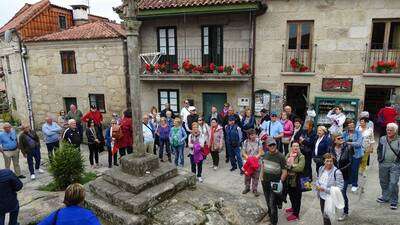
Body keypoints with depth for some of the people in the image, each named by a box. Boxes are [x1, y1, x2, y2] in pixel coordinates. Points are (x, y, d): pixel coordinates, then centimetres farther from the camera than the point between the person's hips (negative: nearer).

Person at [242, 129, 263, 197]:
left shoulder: (258, 141, -8)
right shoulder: (245, 142, -5)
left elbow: (260, 152, -8)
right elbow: (244, 152, -2)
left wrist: (256, 157, -25)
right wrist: (247, 157, -21)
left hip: (257, 162, -1)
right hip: (248, 161, 1)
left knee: (256, 176, 7)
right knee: (247, 176, 12)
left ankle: (254, 189, 22)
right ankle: (247, 188, 32)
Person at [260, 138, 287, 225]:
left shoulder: (281, 156, -16)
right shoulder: (266, 154, 2)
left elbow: (284, 172, -15)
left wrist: (280, 182, -19)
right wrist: (262, 177, 12)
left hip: (274, 184, -6)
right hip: (265, 182, 6)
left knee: (272, 204, 0)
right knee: (268, 202, 21)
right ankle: (270, 215, 43)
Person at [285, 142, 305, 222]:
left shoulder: (301, 156, -13)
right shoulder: (288, 155, 4)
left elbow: (300, 167, -25)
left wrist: (290, 166, -20)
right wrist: (288, 165, -21)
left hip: (297, 180, -6)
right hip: (289, 179, 6)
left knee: (297, 197, 7)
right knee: (291, 195, 22)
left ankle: (295, 214, 19)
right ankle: (293, 208, 45)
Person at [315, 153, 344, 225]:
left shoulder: (337, 172, -22)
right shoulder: (321, 169, -2)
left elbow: (339, 188, -22)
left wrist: (325, 189, -25)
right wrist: (317, 185, -7)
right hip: (322, 196, 6)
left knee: (326, 217, 1)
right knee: (324, 214, 22)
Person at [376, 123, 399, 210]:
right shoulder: (382, 139, 6)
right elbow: (379, 150, 14)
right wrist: (380, 158, 5)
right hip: (383, 164, 4)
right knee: (383, 182, 14)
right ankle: (385, 197, 31)